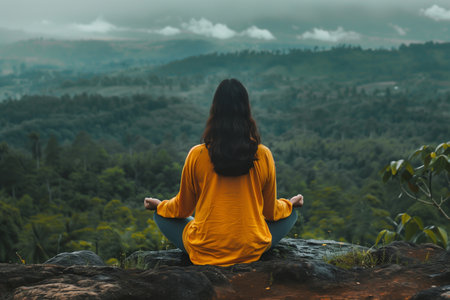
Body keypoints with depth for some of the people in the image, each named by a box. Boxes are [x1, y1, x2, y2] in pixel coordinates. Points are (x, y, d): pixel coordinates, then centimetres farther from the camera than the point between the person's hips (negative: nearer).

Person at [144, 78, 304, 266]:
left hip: (203, 251, -1)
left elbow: (183, 208, 4)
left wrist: (159, 205, 26)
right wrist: (289, 204, 27)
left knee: (160, 215, 25)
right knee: (290, 214, 26)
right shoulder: (263, 156, -10)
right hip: (251, 251, 1)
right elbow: (271, 211, 4)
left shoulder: (197, 155, -12)